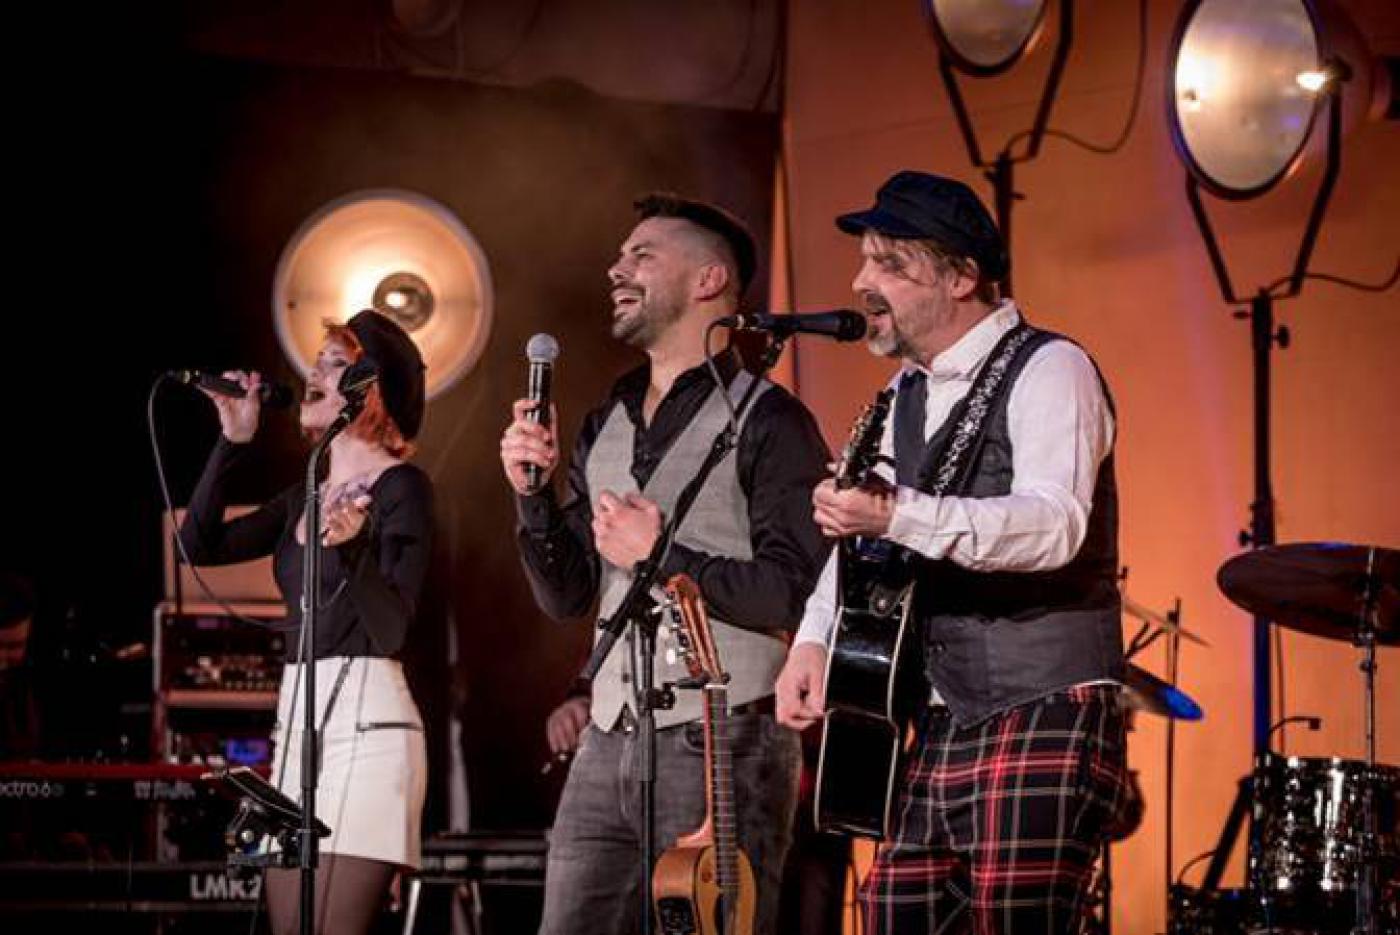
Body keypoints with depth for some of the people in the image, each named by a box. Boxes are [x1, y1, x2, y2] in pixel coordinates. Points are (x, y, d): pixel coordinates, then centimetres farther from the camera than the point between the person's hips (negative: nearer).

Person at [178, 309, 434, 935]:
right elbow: (199, 544, 11)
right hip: (297, 718, 8)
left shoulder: (401, 487, -4)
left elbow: (392, 626, -13)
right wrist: (233, 442, 7)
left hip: (364, 719, -8)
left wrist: (351, 548, -31)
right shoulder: (306, 498, 18)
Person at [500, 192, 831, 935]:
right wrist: (531, 492, 0)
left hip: (721, 750, -7)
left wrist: (664, 556, -14)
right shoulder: (606, 427, 17)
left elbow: (799, 594, -15)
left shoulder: (767, 422, -6)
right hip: (608, 742, 7)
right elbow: (566, 597, 15)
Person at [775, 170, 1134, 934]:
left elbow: (1057, 525, -27)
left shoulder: (1048, 371, -10)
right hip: (941, 728, 8)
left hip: (1046, 723, -8)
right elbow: (863, 533, 24)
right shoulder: (907, 391, 16)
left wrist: (899, 515, -39)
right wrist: (813, 640, 6)